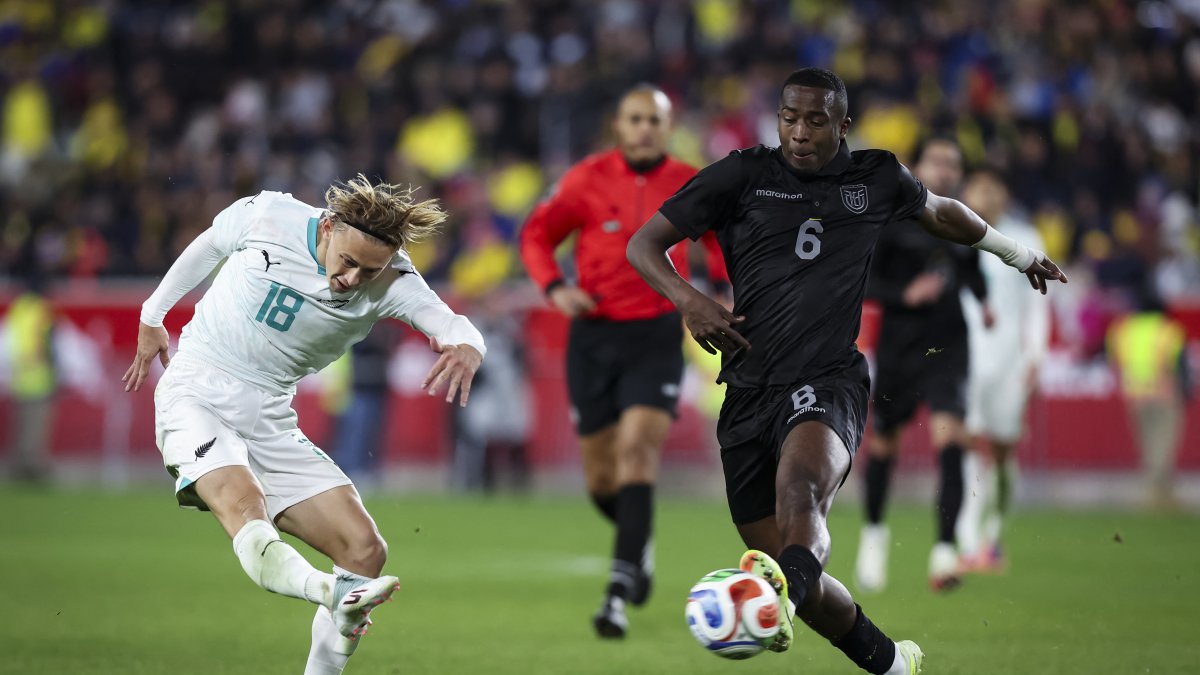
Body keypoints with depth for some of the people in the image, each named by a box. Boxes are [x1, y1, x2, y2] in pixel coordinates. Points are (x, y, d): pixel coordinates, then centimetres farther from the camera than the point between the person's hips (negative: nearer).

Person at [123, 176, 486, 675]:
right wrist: (153, 316, 20)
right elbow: (209, 245, 10)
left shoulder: (390, 281, -8)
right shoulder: (266, 217, -11)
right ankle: (333, 592, -60)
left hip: (270, 420, 4)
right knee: (242, 503, -35)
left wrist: (467, 348, -48)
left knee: (365, 550, -8)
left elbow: (453, 326, -23)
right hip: (196, 395, -4)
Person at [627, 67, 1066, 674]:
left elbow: (941, 213, 36)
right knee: (788, 566, 1)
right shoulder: (743, 175, 8)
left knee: (800, 488, -36)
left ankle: (778, 599, -67)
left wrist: (1018, 254, 50)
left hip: (827, 381, -2)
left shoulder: (877, 179, 13)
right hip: (748, 390, 2)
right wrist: (688, 300, -11)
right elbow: (644, 244, 9)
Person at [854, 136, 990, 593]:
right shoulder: (892, 220, -5)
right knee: (883, 442, 11)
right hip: (898, 345, -1)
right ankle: (874, 530, 38)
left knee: (948, 437, -17)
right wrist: (905, 295, -21)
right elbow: (863, 279, -6)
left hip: (947, 348, 1)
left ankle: (945, 551, -19)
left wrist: (983, 300, 8)